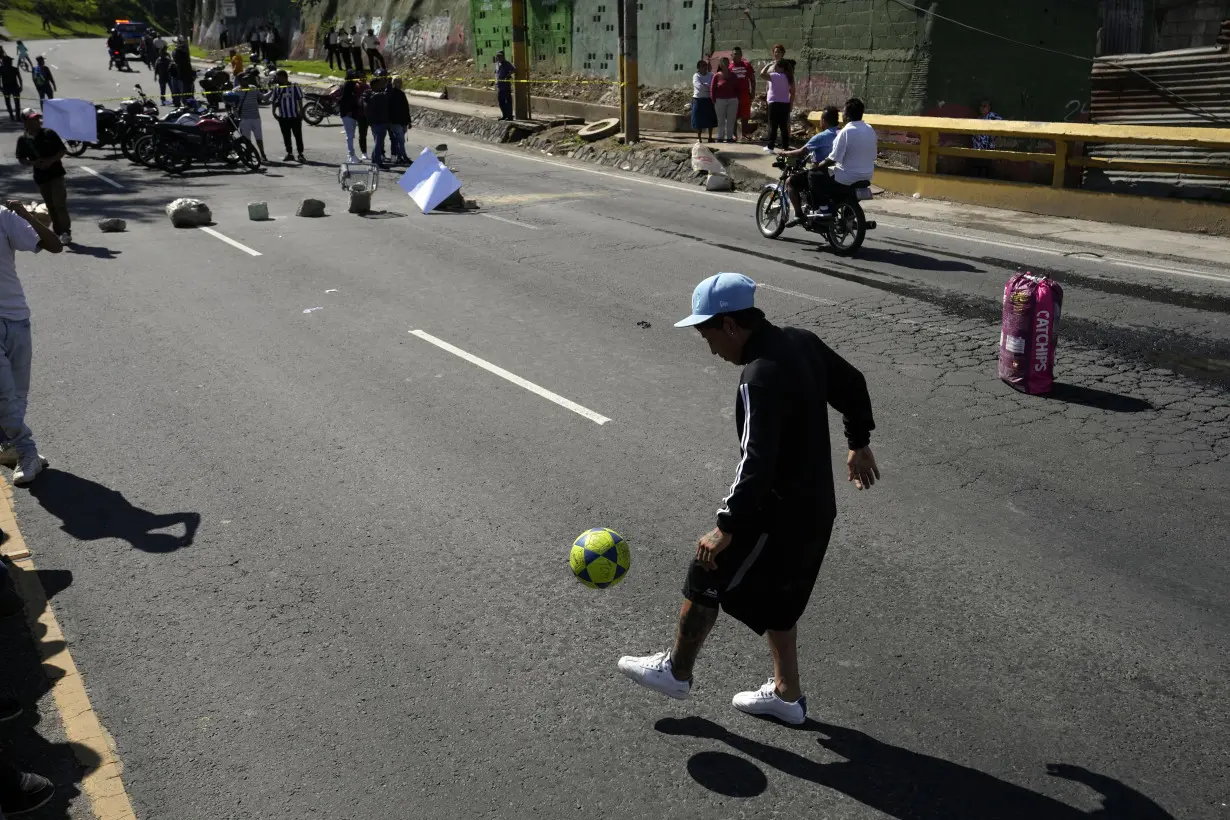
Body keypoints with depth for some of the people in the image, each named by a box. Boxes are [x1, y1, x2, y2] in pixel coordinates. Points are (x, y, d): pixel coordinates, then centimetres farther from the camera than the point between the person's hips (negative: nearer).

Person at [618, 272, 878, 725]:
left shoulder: (760, 377, -28)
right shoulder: (802, 341, 1)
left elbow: (756, 463, -32)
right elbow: (853, 386, 16)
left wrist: (726, 528, -28)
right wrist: (859, 443, 28)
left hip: (778, 513, -9)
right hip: (814, 506, 9)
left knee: (705, 580, 9)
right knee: (775, 598, 23)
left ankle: (676, 670, 29)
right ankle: (786, 693, 35)